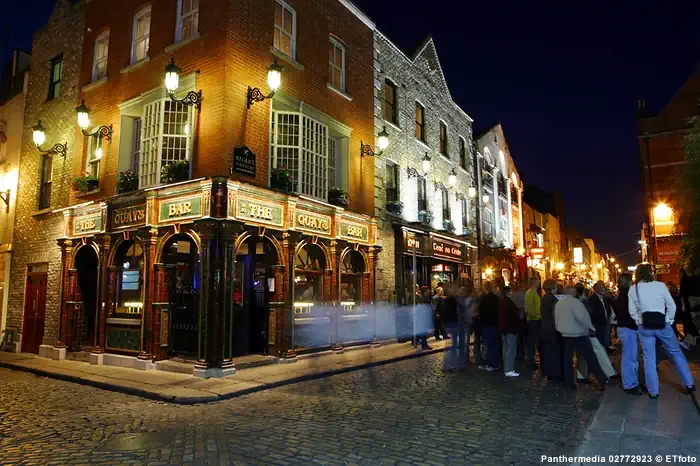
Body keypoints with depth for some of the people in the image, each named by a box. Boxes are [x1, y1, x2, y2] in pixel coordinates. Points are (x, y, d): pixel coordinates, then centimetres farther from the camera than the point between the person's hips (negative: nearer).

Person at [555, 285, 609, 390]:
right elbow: (582, 316, -24)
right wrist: (591, 327, -13)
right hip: (578, 334, -6)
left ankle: (570, 383, 10)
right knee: (590, 357, 3)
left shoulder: (558, 304, 8)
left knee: (568, 358, 8)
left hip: (566, 334, 6)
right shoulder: (575, 301, -14)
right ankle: (602, 380, 9)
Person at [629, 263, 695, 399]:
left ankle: (653, 391, 11)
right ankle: (689, 384, 25)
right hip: (663, 324, -1)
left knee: (649, 359, 7)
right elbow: (671, 305, -2)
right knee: (676, 354, 17)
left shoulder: (633, 289, -2)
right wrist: (669, 320, 10)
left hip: (644, 327, 1)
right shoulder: (660, 285, -8)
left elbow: (632, 311, 2)